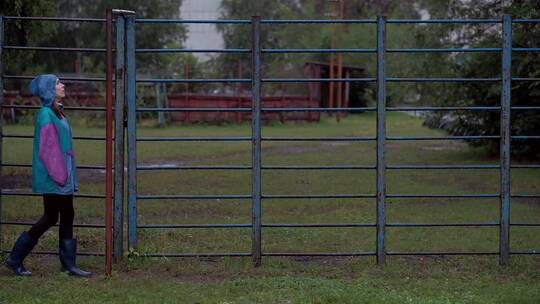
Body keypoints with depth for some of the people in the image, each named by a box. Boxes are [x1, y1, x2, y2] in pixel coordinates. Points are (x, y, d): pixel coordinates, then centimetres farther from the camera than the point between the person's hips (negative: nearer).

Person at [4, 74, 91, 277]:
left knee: (67, 217, 9)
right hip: (52, 177, -9)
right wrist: (58, 175, -20)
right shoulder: (46, 114, -16)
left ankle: (68, 264, 13)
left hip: (63, 176, 9)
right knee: (50, 218, -2)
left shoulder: (56, 113, 13)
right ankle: (15, 258, 7)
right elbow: (46, 150, -20)